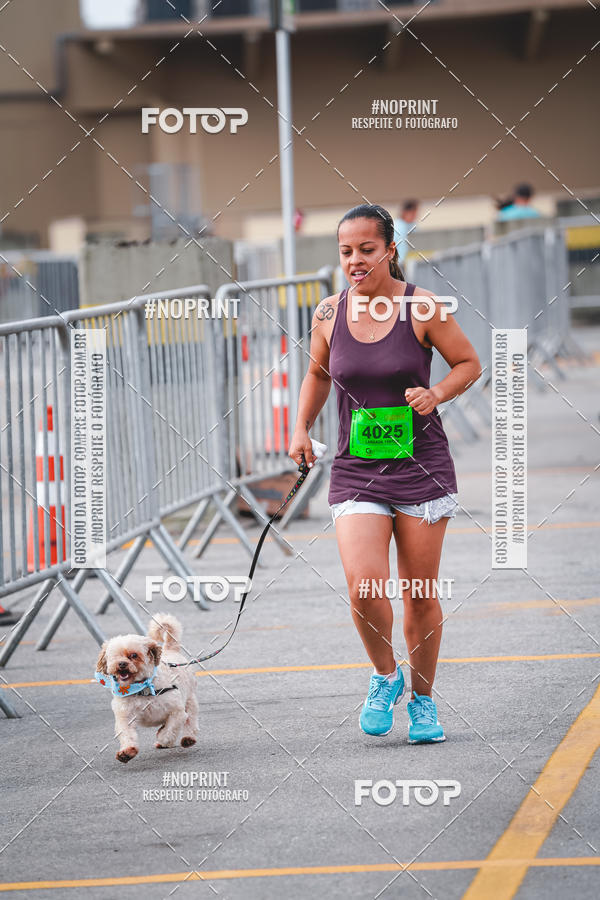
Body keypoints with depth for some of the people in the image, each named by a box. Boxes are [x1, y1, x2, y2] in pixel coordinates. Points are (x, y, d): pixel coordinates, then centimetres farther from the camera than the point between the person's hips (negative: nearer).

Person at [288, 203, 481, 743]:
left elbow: (469, 364, 4)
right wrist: (302, 429, 8)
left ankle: (422, 698, 26)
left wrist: (436, 394, -14)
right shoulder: (329, 314, 1)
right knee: (363, 587, -16)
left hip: (422, 467, -1)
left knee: (420, 595, 6)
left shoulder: (421, 308, -8)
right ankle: (385, 676, 11)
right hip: (356, 471, 1)